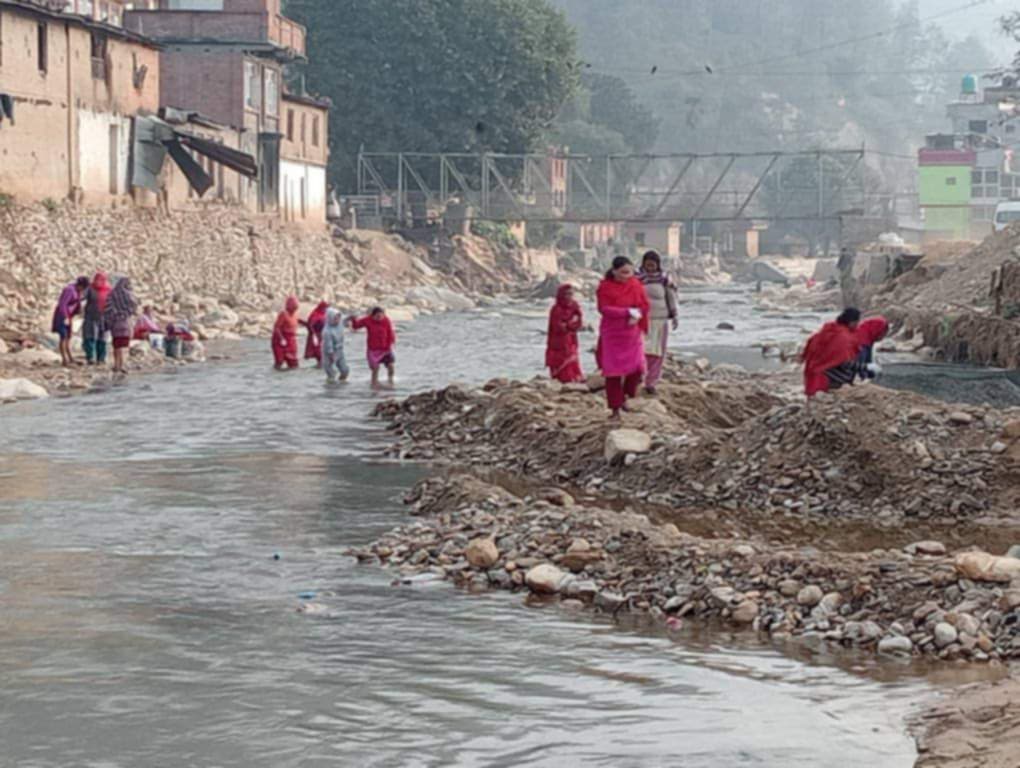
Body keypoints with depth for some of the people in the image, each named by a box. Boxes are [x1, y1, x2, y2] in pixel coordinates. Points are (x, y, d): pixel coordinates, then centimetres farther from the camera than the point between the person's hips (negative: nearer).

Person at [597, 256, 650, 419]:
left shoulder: (636, 284, 2)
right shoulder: (605, 287, -10)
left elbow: (646, 306, 4)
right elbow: (604, 309, -20)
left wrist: (637, 315, -17)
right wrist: (629, 312, -24)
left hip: (633, 334, 3)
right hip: (612, 334, -3)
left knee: (637, 368, -4)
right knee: (613, 372, -2)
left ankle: (624, 396, 22)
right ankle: (615, 408, 6)